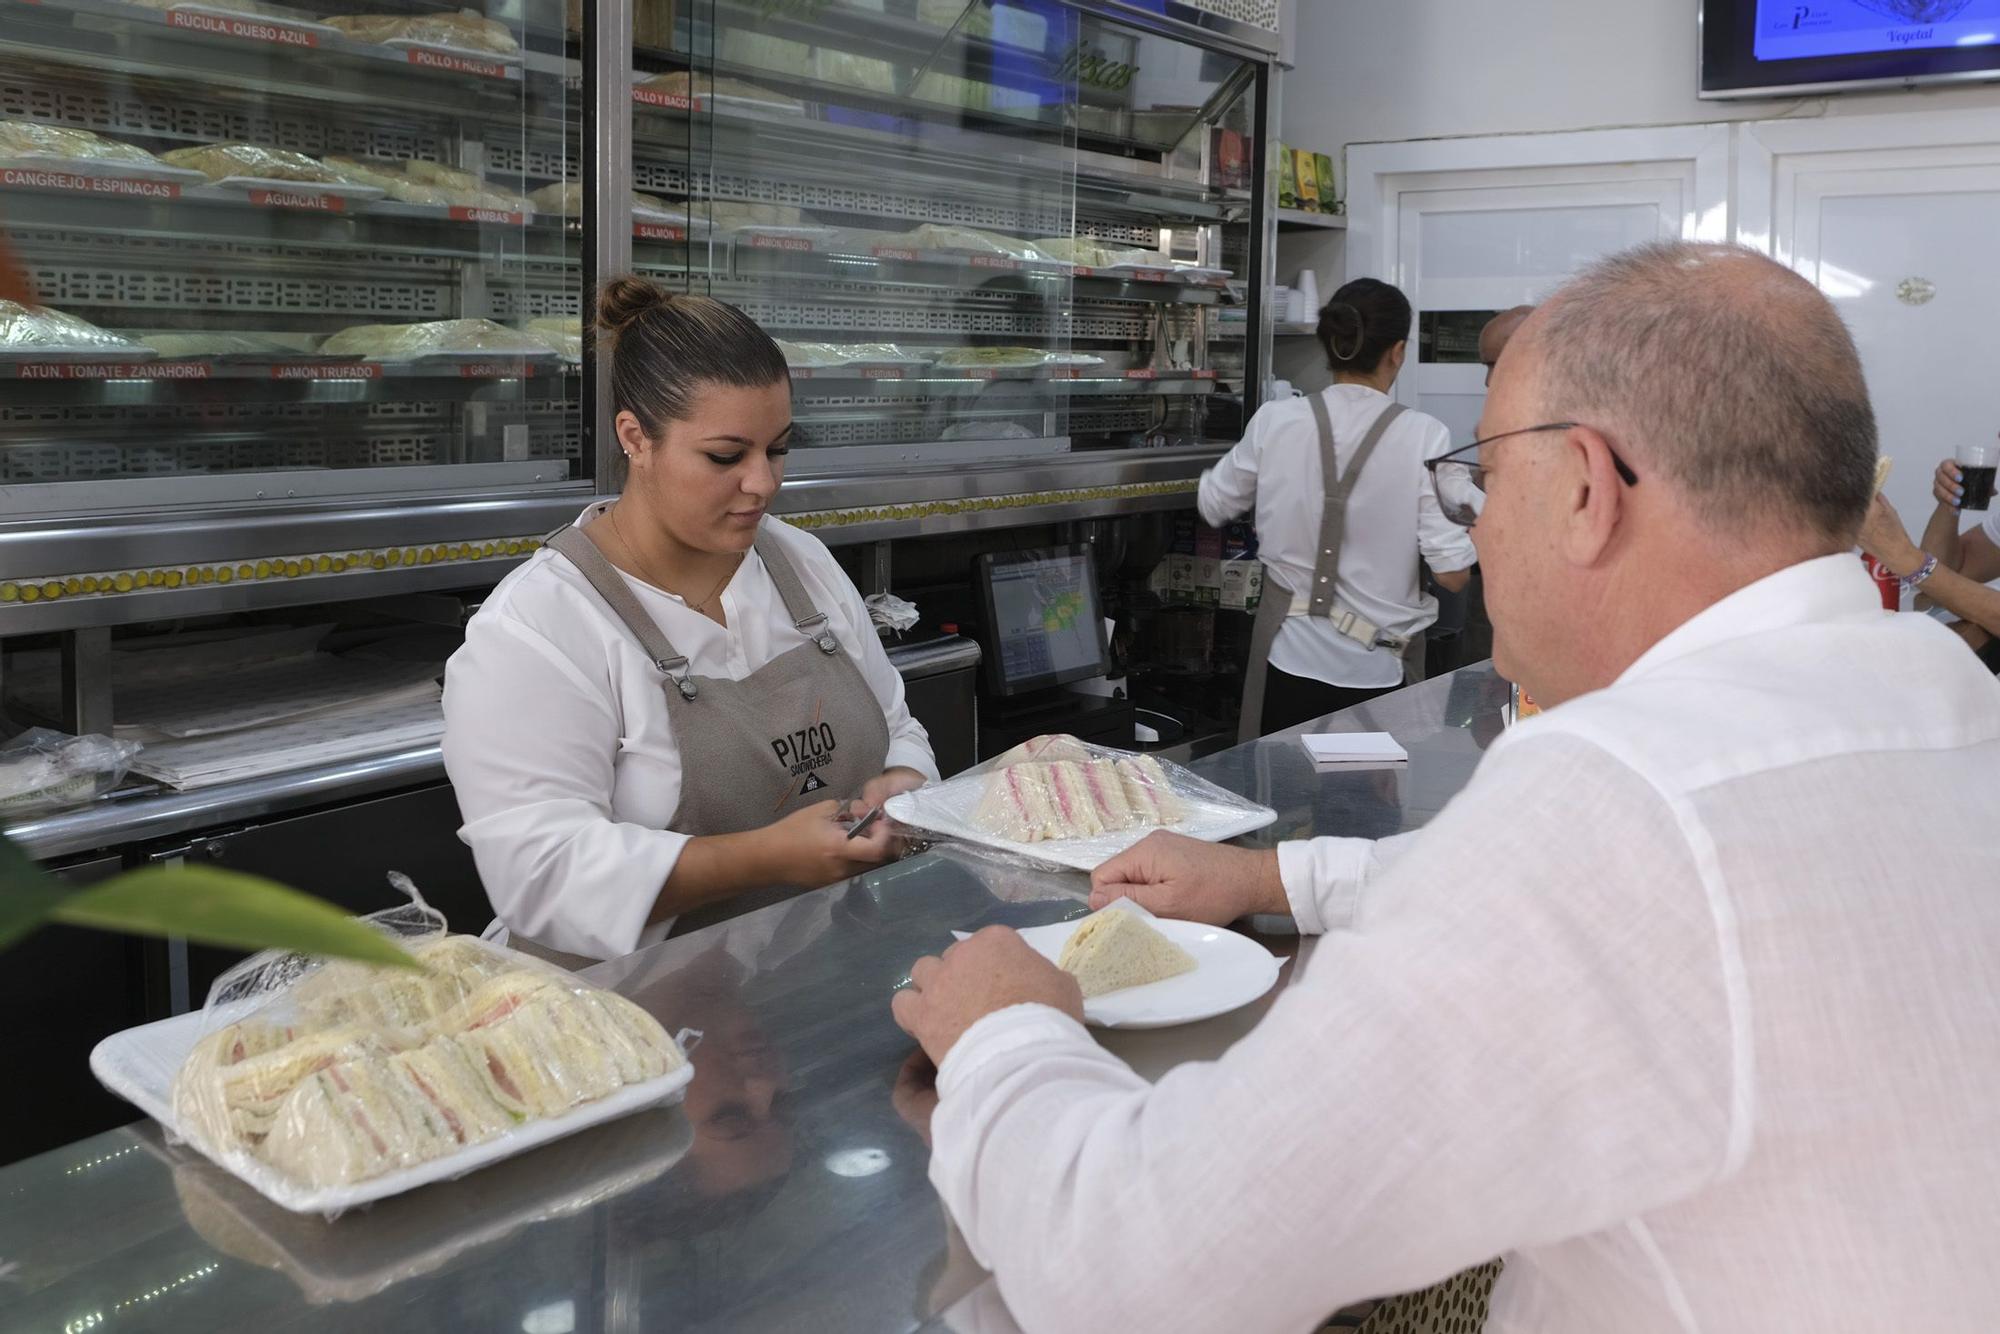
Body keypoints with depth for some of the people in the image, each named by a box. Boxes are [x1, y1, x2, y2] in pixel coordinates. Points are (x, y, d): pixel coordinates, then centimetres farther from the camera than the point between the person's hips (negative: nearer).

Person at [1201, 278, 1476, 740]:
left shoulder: (1275, 421, -8)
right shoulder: (1422, 436, -14)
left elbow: (1213, 506, 9)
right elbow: (1452, 573, -13)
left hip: (1290, 661, 2)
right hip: (1377, 671, -2)